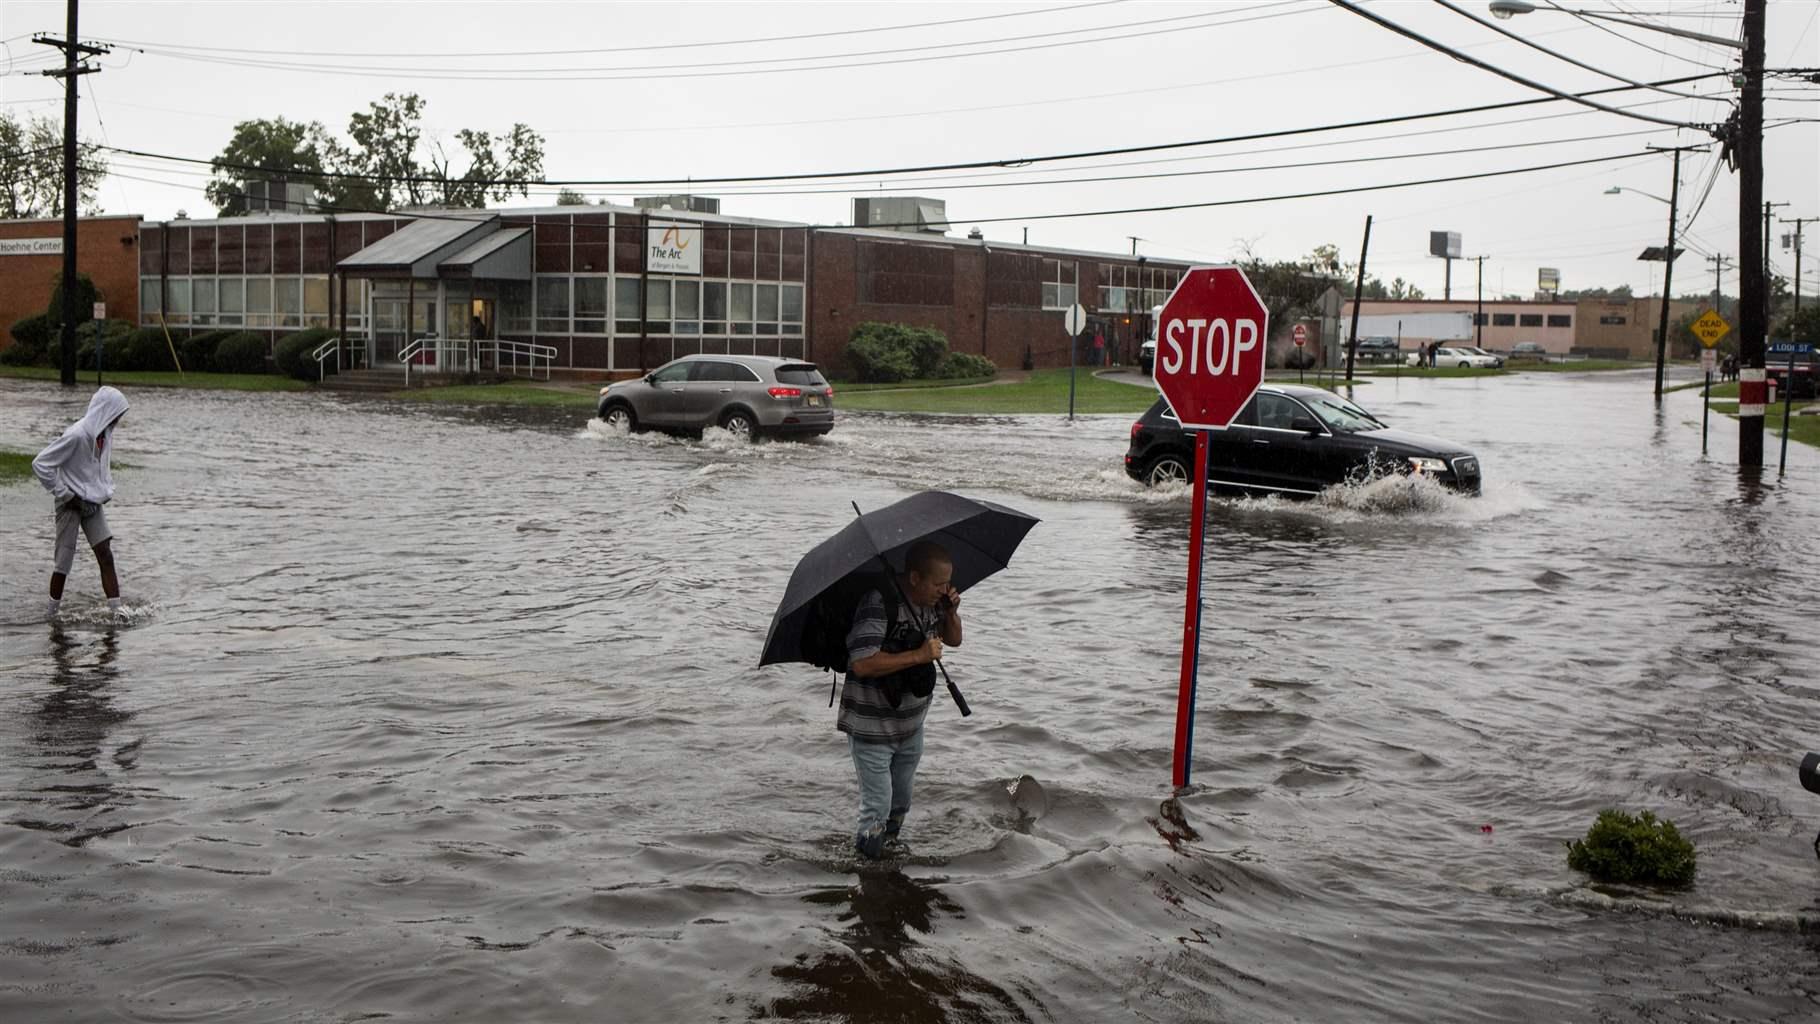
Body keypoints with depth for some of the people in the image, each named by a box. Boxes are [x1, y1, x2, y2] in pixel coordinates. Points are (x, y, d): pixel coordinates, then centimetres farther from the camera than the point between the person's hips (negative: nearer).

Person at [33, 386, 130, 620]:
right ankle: (53, 614, 16)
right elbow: (41, 464, -21)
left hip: (93, 504, 6)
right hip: (71, 504, -6)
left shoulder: (105, 435, 3)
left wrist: (106, 492, 10)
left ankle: (116, 611, -6)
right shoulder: (77, 435, -21)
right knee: (64, 563, 1)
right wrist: (65, 495, -17)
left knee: (106, 556, -4)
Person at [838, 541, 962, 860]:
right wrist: (919, 656, -31)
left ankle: (892, 841, 43)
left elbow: (954, 640, 15)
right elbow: (862, 664, -35)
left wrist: (951, 612, -7)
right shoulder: (879, 604, -27)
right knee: (877, 806, -1)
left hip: (910, 725, 8)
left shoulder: (932, 602, -1)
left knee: (901, 800, 22)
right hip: (872, 728, -7)